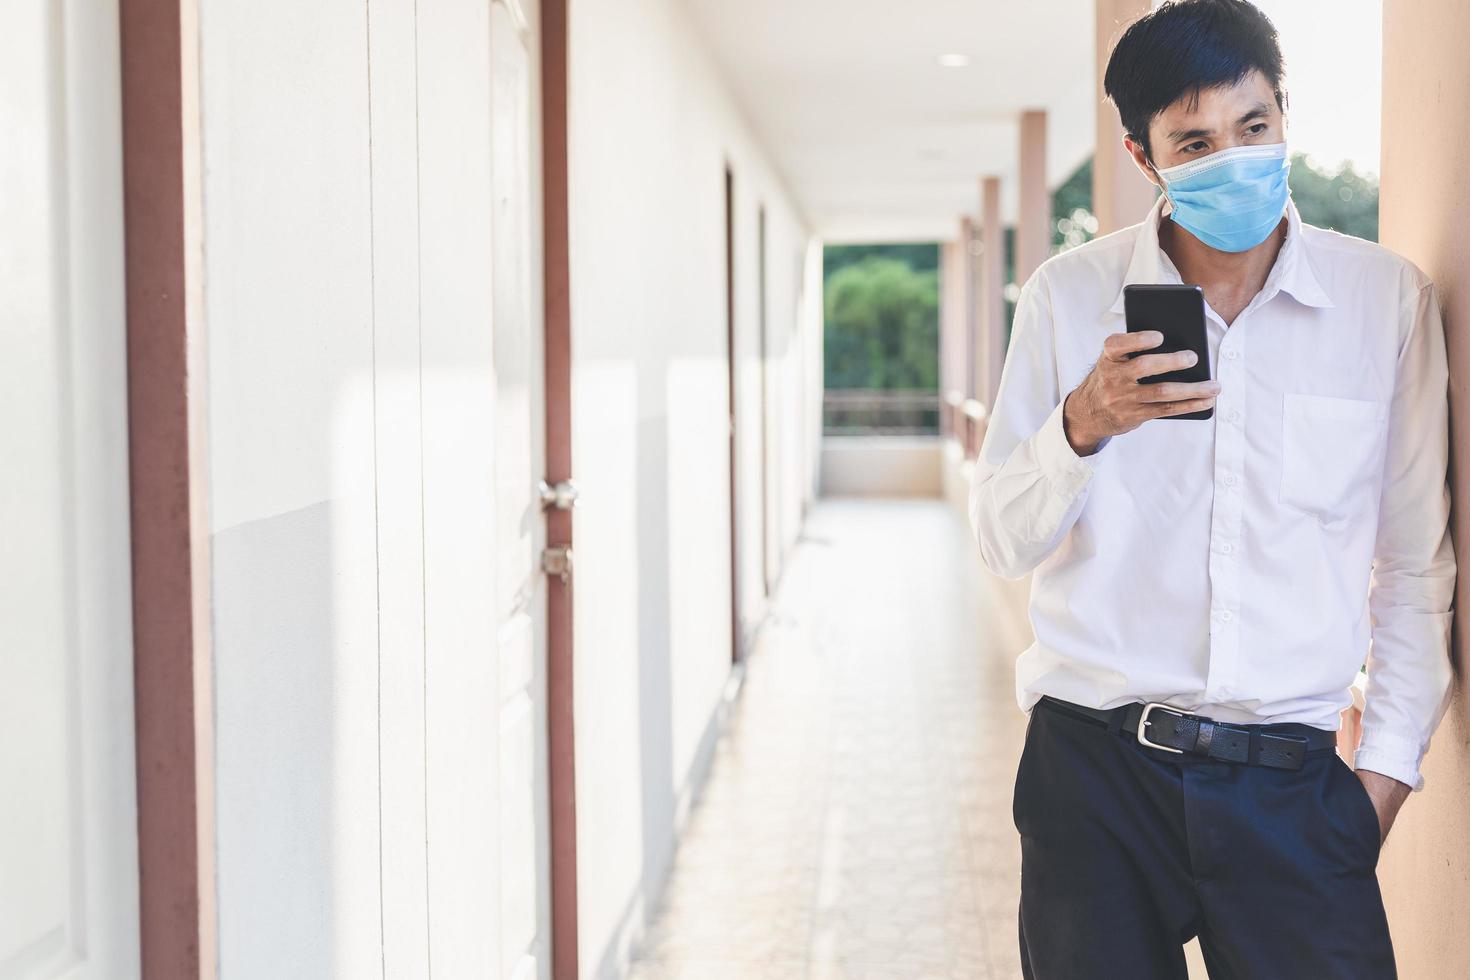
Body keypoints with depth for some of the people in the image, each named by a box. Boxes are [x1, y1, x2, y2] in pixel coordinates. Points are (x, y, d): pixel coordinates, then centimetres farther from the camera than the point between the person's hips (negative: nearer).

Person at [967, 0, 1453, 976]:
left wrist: (1388, 762, 4)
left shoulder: (1389, 300, 1)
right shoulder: (1069, 296, 1)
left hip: (1290, 778, 0)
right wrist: (1083, 426, -17)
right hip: (1095, 767, 0)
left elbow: (1417, 563, 7)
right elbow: (1003, 543, 0)